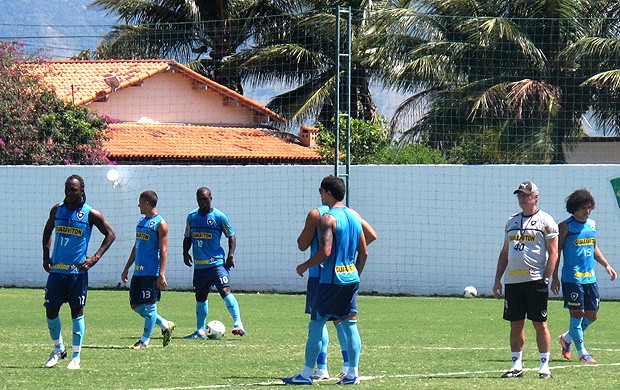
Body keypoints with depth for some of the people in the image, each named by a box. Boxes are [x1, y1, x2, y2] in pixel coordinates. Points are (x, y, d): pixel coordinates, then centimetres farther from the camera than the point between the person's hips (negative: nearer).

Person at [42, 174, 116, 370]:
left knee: (77, 311, 1)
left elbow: (110, 234, 0)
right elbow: (48, 230, 21)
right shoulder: (57, 210, 5)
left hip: (78, 271, -3)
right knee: (51, 310, 2)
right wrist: (46, 255, 10)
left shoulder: (90, 214, -6)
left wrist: (95, 258, -9)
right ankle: (58, 348, 23)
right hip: (56, 269, 3)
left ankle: (76, 356, 7)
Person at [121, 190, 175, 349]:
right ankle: (165, 325, 21)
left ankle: (145, 340, 3)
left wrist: (161, 275, -19)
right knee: (135, 305, 9)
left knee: (149, 305, -4)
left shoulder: (160, 224, -9)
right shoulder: (141, 222, 16)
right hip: (138, 271, 9)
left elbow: (163, 251, -13)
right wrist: (127, 269, 22)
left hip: (152, 272, -9)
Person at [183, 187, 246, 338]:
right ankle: (200, 330, 21)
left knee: (225, 290, -19)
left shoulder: (219, 217, -5)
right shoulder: (192, 217, 9)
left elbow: (231, 236, 1)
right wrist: (185, 252, 4)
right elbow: (188, 238, 20)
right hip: (198, 264, 6)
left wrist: (231, 255, -10)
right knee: (200, 296, 12)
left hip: (216, 262, -6)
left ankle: (238, 324, -24)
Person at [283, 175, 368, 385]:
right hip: (351, 279, 7)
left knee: (316, 325, -2)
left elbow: (325, 251, -21)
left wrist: (304, 266, -7)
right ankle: (353, 373, 8)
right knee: (350, 324, 10)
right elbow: (364, 253, 13)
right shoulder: (355, 216, 11)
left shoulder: (328, 218, -13)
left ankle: (306, 374, -1)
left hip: (331, 280, -7)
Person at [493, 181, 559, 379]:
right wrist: (497, 280, 15)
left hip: (535, 281, -6)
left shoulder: (545, 221, -1)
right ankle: (517, 366, 11)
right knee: (516, 324, 6)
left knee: (540, 324, -3)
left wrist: (546, 278, -14)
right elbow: (504, 253, 20)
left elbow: (553, 253, -5)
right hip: (512, 280, 6)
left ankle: (544, 366, 1)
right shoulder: (512, 221, 16)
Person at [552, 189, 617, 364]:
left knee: (592, 315, 8)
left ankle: (566, 339, 29)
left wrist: (607, 266, 20)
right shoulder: (566, 226, -7)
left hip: (590, 277, 7)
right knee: (577, 313, -5)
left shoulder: (592, 224, 12)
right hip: (572, 278, -7)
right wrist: (554, 278, -8)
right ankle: (582, 354, 3)